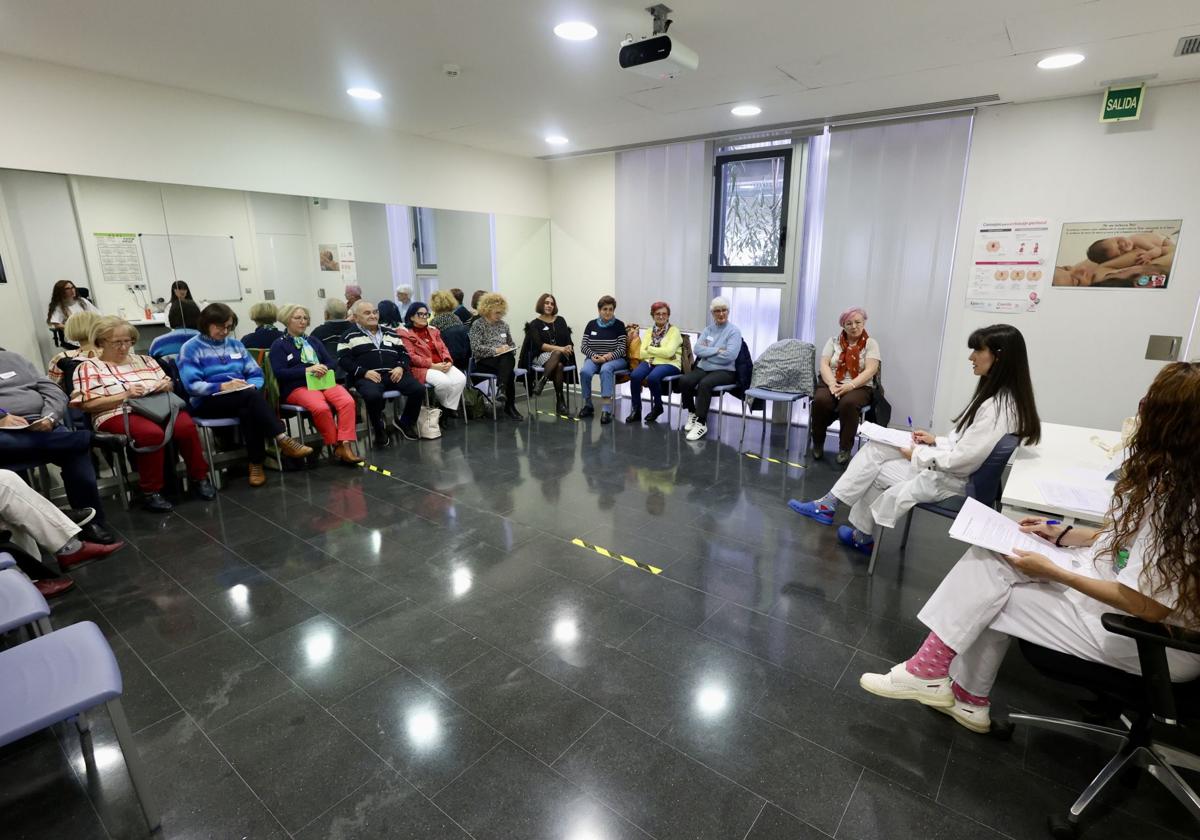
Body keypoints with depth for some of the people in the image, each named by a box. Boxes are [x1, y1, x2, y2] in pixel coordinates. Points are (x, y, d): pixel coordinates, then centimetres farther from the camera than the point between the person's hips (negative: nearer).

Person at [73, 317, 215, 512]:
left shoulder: (143, 360, 23)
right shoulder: (89, 368, 10)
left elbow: (169, 384, 24)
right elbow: (88, 404, -2)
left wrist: (166, 385, 0)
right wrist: (125, 395, -14)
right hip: (119, 414, -4)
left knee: (186, 426, -31)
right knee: (152, 433, -38)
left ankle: (199, 478, -14)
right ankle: (150, 492, -25)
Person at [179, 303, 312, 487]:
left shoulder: (235, 344, 19)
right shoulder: (191, 348, 3)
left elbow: (256, 374, 14)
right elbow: (191, 385, -10)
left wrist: (251, 386, -8)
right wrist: (222, 386, -21)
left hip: (243, 398, 4)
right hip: (208, 401, -4)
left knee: (248, 410, -35)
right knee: (252, 396, -34)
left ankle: (256, 463, -30)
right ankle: (283, 440, -40)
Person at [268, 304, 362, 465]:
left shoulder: (313, 341, 25)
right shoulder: (279, 344, 8)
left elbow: (333, 362, 16)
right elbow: (279, 373, -5)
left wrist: (323, 368, -8)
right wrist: (307, 369, -15)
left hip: (323, 381, 5)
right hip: (297, 387, -4)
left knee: (348, 401, -28)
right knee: (321, 408, -37)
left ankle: (345, 445, -31)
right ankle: (336, 445, -19)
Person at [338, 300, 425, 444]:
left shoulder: (390, 333, 25)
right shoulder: (349, 336, 12)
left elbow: (404, 353, 22)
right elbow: (343, 360, 1)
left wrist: (401, 367, -1)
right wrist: (364, 372, -13)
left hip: (394, 374, 4)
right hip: (367, 376, -3)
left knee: (419, 389, -22)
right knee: (373, 396, -38)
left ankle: (405, 423, 2)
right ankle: (379, 429, -8)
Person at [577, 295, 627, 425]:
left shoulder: (619, 325, -1)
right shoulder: (591, 324, 8)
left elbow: (622, 349, -6)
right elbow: (583, 346, 6)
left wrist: (608, 357, -22)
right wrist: (593, 355, -14)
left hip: (615, 359, -3)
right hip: (594, 358, 3)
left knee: (606, 369, -37)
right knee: (584, 371, -30)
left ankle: (607, 410, -44)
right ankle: (588, 405, -10)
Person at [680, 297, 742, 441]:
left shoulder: (734, 331, -2)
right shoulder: (708, 329, 14)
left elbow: (730, 355, -17)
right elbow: (697, 349, -1)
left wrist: (707, 351, -8)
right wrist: (716, 350, -12)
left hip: (724, 371, -5)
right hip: (703, 368, 5)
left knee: (704, 384, -36)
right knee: (684, 380, -25)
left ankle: (701, 423, -26)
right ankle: (692, 413, -2)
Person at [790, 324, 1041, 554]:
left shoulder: (998, 407, -26)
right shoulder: (996, 394, 5)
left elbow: (963, 460, -25)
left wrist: (918, 455, -12)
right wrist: (936, 441, 5)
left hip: (952, 481, -9)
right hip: (948, 467, 9)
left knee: (873, 471, -4)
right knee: (874, 448, -2)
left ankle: (862, 535, 23)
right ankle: (828, 504, 1)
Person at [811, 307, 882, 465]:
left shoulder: (871, 343, 5)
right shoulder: (834, 341, 11)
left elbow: (870, 371, -8)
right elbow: (824, 365, 0)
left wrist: (850, 385, -23)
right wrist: (832, 384, -19)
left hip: (859, 387, -2)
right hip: (832, 384, 2)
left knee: (848, 403, -36)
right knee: (820, 400, -32)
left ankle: (845, 449, -20)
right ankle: (817, 444, -11)